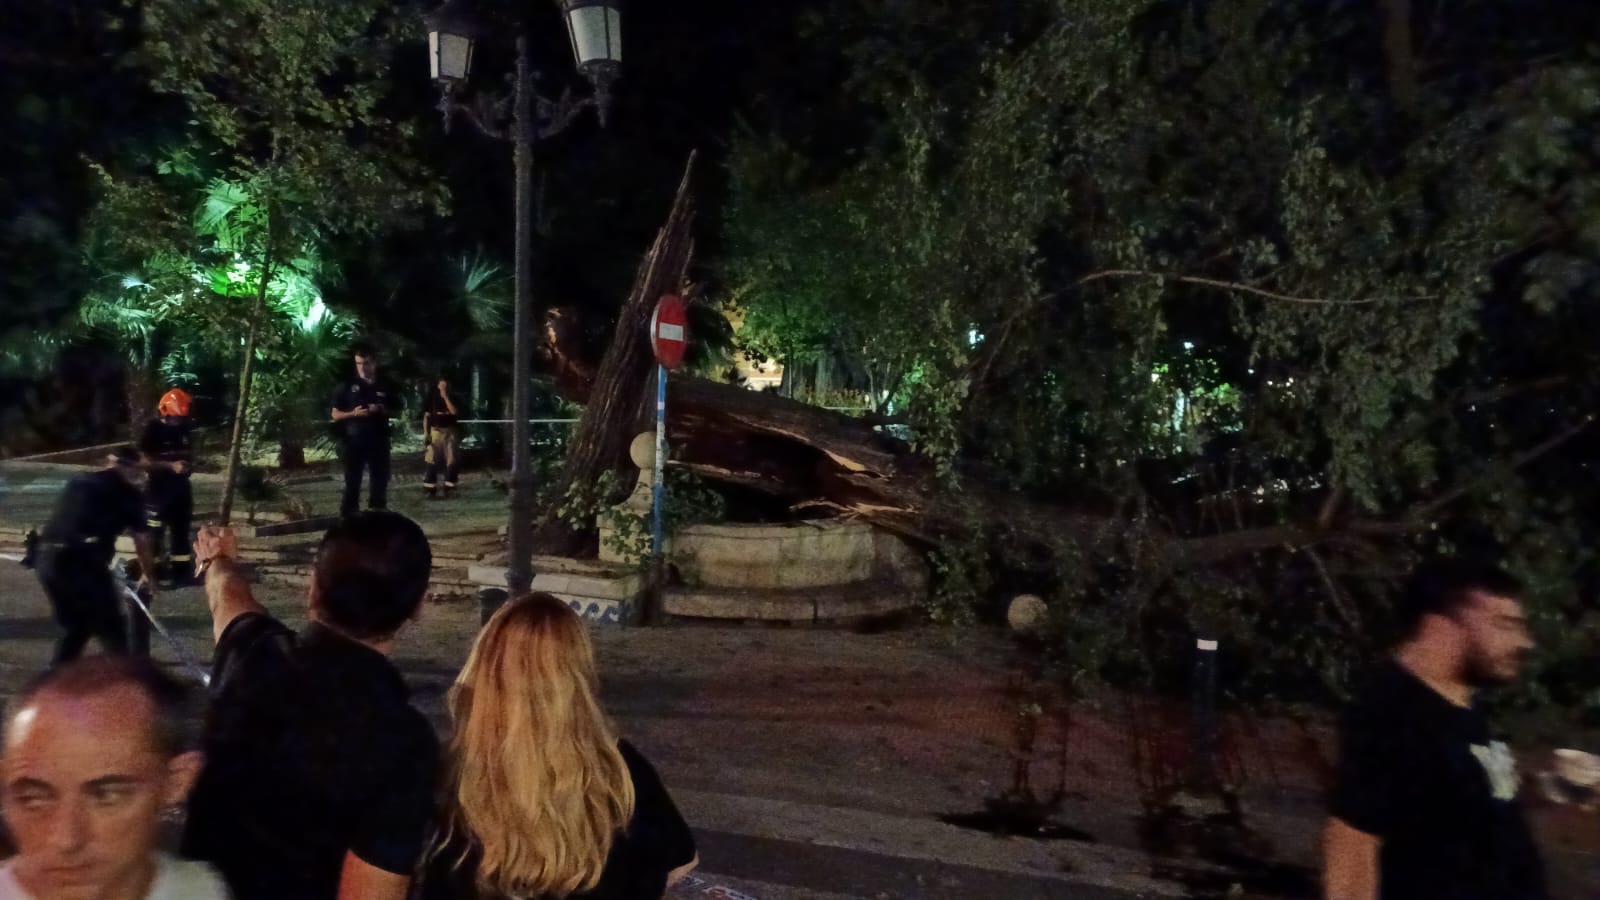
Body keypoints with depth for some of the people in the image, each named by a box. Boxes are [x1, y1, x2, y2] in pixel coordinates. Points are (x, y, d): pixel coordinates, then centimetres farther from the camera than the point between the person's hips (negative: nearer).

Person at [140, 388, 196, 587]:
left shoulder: (185, 429, 5)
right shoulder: (153, 429, -11)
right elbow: (145, 460, -17)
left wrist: (188, 464, -2)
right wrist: (171, 465, -26)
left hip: (180, 487, 6)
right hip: (158, 488, -6)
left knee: (181, 530, 12)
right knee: (153, 532, -1)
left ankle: (181, 570, 20)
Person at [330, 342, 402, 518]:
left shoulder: (386, 386, 6)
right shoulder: (347, 385, 2)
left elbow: (398, 410, 12)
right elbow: (335, 414, 4)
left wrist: (383, 411, -9)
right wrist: (353, 413, -16)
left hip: (379, 441, 2)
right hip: (354, 440, -2)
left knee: (380, 481, 7)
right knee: (352, 483, 0)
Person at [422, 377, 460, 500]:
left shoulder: (453, 398, 6)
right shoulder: (433, 399, 5)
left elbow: (454, 412, -13)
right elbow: (426, 416, 3)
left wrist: (446, 397, -13)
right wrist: (425, 432, -6)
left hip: (450, 432, 1)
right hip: (435, 431, -1)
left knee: (451, 460, -2)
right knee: (432, 460, -3)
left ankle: (449, 488, 4)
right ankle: (431, 489, 1)